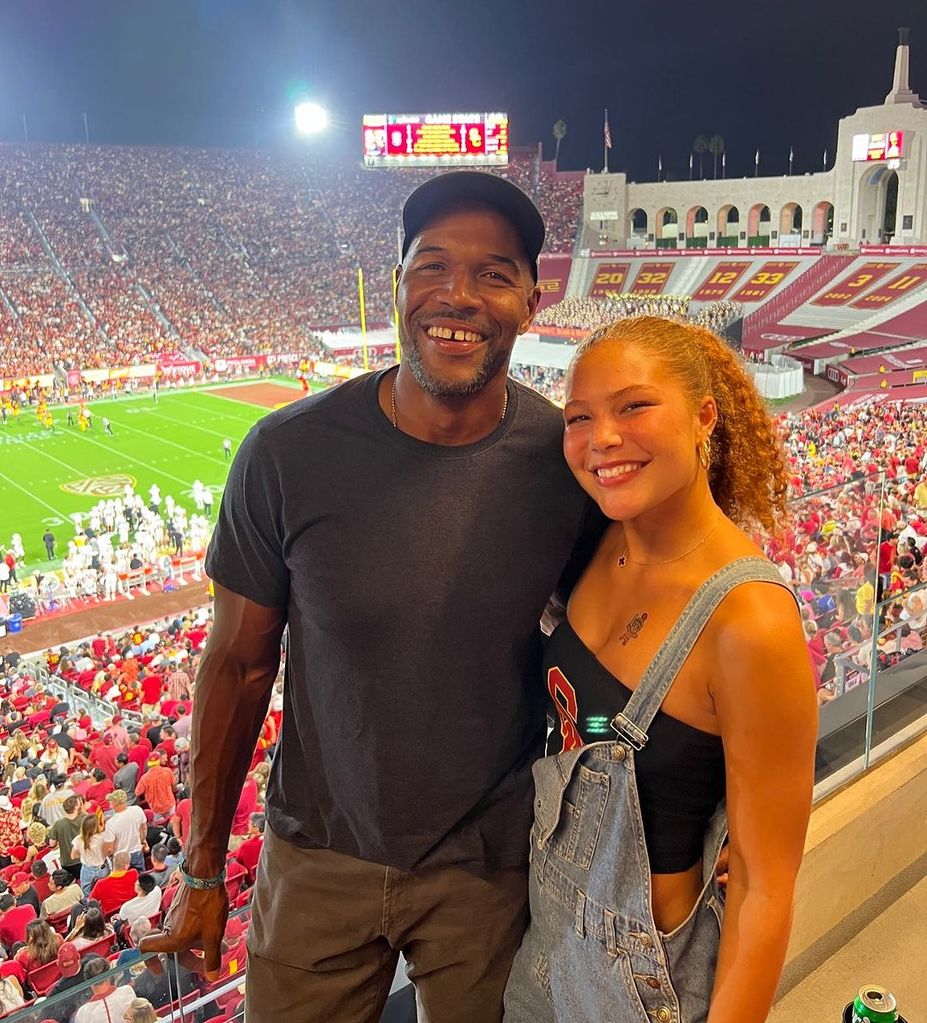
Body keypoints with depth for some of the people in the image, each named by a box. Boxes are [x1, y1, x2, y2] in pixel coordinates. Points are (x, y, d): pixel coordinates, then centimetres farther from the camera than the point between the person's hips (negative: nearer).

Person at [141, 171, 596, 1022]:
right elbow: (239, 662, -6)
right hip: (319, 856, 0)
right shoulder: (291, 452, -16)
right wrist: (203, 869, 2)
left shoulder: (570, 460, -14)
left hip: (492, 864, 1)